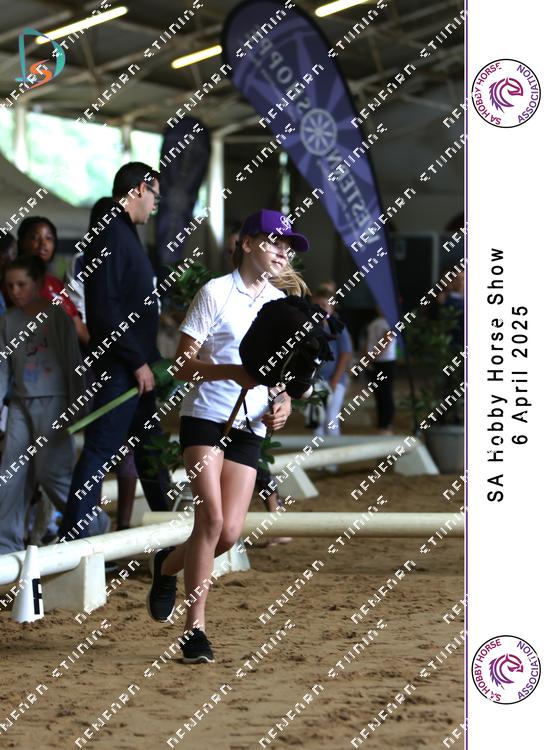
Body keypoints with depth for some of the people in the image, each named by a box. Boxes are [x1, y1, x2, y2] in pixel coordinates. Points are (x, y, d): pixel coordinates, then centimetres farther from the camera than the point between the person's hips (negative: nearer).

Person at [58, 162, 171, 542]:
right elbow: (105, 309, -22)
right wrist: (137, 362, -19)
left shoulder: (123, 233, 17)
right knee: (101, 449, -8)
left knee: (151, 444, 18)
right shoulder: (112, 236, -15)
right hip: (120, 366, -10)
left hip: (134, 363, 10)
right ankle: (74, 536, -6)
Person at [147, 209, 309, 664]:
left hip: (250, 427, 5)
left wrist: (283, 405, -1)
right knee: (211, 517, -18)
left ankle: (169, 564, 28)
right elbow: (183, 364, -7)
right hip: (205, 417, -5)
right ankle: (195, 627, -10)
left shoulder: (283, 303, 12)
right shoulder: (216, 292, -4)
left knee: (229, 534, -4)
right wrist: (233, 372, -22)